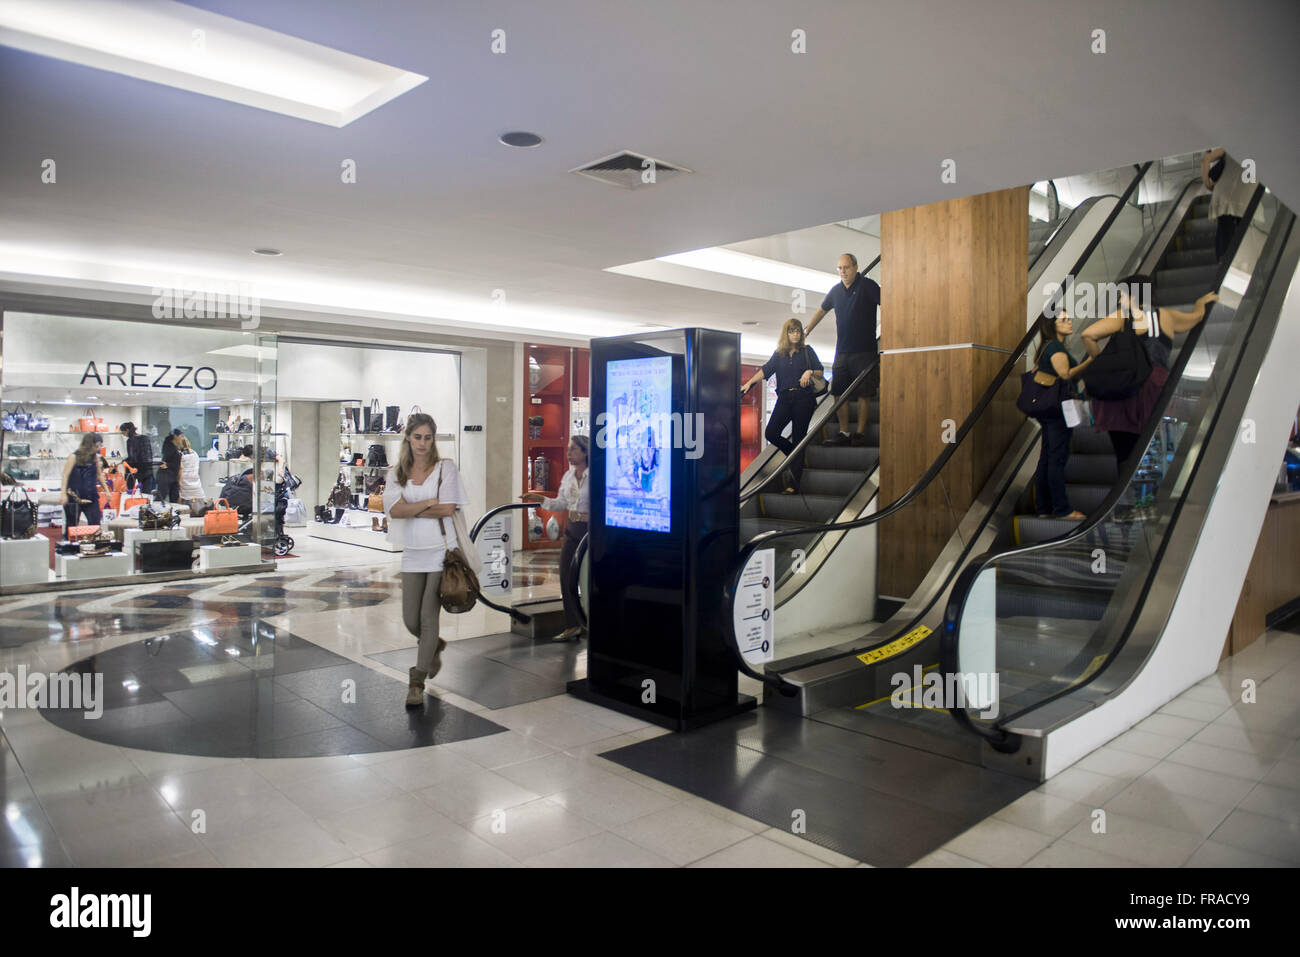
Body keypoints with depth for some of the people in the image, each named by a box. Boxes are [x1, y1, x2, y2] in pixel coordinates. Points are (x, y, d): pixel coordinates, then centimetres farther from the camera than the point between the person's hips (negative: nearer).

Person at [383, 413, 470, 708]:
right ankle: (435, 647, 38)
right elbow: (394, 509, -9)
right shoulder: (397, 474, 8)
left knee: (428, 617, -4)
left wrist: (410, 508, -8)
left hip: (442, 550, -3)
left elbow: (448, 509, -11)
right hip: (412, 553, 3)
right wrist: (431, 502, -13)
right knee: (411, 621, 5)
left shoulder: (446, 468, 0)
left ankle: (417, 683, 7)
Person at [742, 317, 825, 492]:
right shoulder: (779, 354, 14)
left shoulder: (807, 351, 10)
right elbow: (766, 370, 4)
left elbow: (820, 372, 9)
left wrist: (810, 372, -12)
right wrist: (749, 383, -9)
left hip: (803, 398, -3)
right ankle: (794, 455, 19)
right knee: (771, 433, -10)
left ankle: (793, 483, -5)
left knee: (798, 438, -5)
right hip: (784, 398, 3)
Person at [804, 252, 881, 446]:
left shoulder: (868, 286, -4)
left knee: (864, 393, -2)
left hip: (864, 350, -5)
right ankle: (843, 433, 8)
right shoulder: (836, 290, 12)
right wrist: (806, 332, 29)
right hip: (842, 351, 5)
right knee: (840, 393, 3)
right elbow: (822, 311, 26)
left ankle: (860, 433, 3)